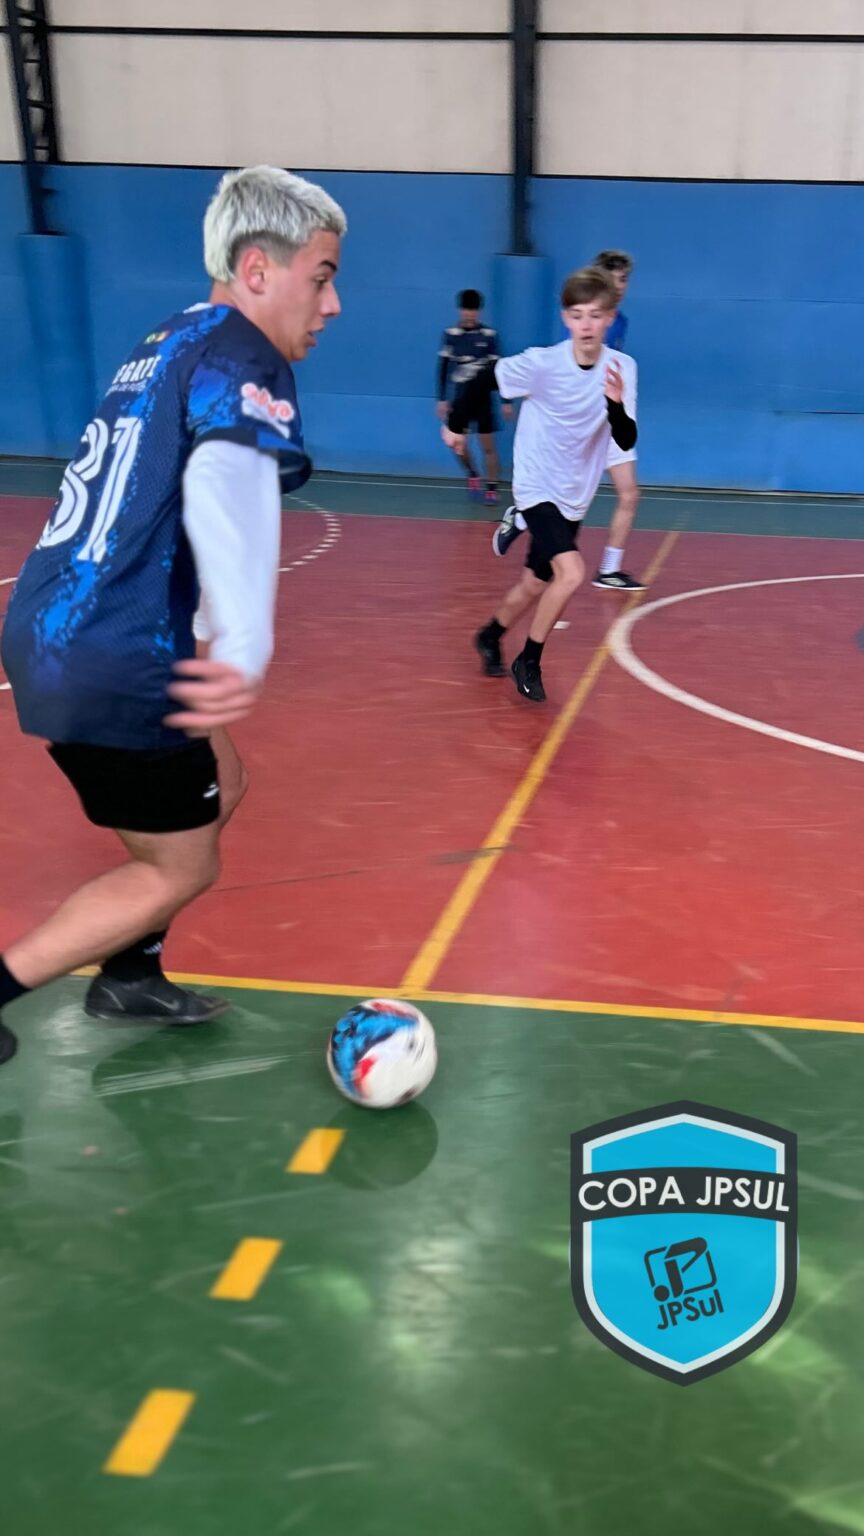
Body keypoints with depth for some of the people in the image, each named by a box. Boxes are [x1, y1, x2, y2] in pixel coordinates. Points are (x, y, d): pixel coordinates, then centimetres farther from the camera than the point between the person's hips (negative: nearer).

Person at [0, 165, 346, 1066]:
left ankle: (129, 977, 35)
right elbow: (229, 485, -34)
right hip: (112, 668, -9)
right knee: (181, 869, 8)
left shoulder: (171, 341, 16)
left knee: (219, 786, 24)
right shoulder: (243, 360, -13)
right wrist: (246, 649, -49)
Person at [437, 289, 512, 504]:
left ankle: (492, 489, 8)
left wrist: (507, 401, -3)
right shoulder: (450, 334, -2)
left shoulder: (489, 335, -6)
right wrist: (442, 399, -1)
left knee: (488, 446, -1)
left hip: (483, 398, -2)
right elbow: (443, 368, 3)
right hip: (461, 397, 2)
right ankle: (472, 476, 27)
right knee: (458, 444, 2)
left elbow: (498, 370, -1)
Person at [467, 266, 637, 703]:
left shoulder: (622, 368, -12)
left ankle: (490, 636, 46)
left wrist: (616, 403, -36)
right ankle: (529, 661, -2)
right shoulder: (541, 363, -20)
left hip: (574, 496, 5)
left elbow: (627, 441, -18)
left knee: (536, 584, 17)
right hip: (537, 488, -5)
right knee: (571, 572, -23)